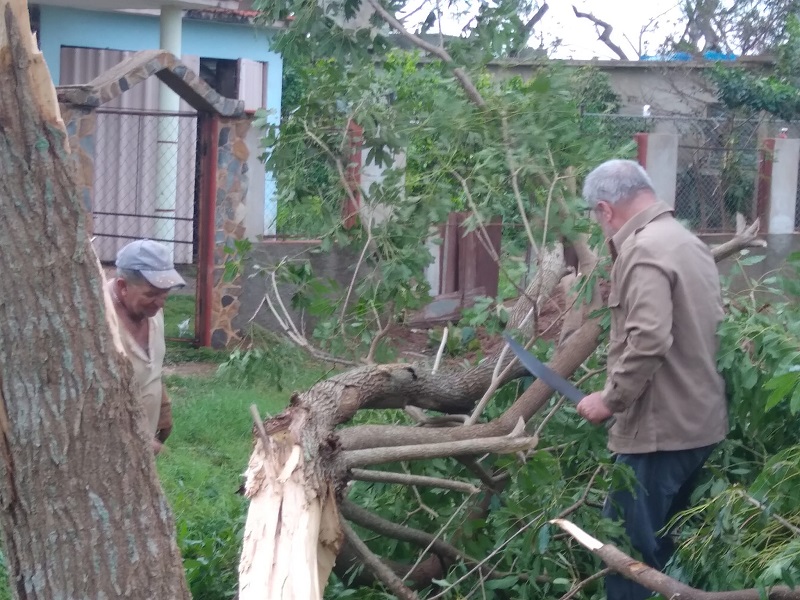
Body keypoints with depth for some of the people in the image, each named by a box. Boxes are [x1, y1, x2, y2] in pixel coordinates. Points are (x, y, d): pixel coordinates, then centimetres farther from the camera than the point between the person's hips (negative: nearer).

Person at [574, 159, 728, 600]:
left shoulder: (644, 250, -17)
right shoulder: (687, 242, 15)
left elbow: (648, 340, -28)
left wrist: (611, 399, -16)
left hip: (659, 427, -10)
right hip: (698, 421, 10)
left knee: (626, 546, -4)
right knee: (662, 541, 17)